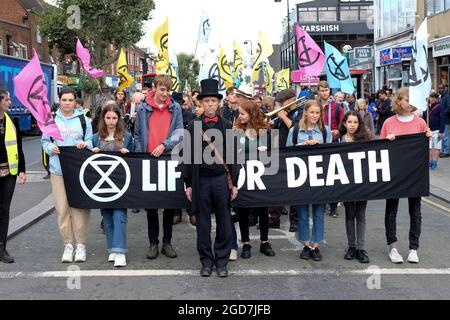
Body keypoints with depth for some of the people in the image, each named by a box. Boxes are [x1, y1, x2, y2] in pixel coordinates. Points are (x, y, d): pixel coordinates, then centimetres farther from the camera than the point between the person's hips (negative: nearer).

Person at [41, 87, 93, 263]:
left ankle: (81, 245, 9)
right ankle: (68, 244, 11)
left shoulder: (83, 120, 7)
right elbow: (45, 141, 13)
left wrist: (85, 145, -12)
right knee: (62, 208, 0)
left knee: (80, 207, -2)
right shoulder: (52, 120, 8)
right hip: (58, 169, 1)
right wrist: (51, 148, -8)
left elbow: (90, 141, 10)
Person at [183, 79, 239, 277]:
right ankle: (206, 261, 16)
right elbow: (189, 156, 5)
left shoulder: (226, 126, 5)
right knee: (203, 222, 5)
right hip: (201, 180, 0)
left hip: (222, 179, 0)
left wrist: (234, 183, 2)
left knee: (224, 222, 4)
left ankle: (221, 261, 15)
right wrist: (188, 184, 2)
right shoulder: (193, 126, 4)